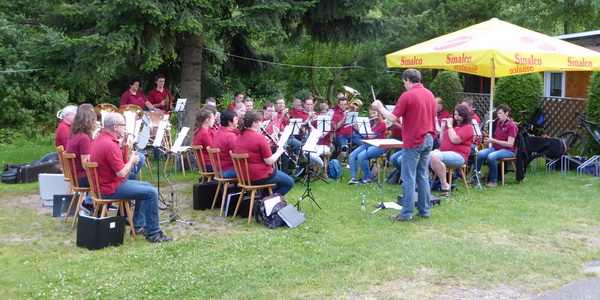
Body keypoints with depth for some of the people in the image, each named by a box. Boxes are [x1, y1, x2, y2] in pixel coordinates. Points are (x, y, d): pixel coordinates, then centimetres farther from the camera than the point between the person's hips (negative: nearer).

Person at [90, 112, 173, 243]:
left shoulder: (101, 139, 9)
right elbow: (122, 173, -24)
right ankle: (153, 233, -6)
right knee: (151, 193, -13)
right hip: (111, 189, -11)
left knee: (147, 186, 21)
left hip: (106, 182, 11)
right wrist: (131, 161, -6)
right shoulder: (110, 145, -25)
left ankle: (138, 226, 25)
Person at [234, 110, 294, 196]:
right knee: (289, 183, 11)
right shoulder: (259, 138, -21)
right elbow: (269, 161, -18)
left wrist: (267, 143, 10)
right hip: (259, 177, -8)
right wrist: (279, 152, 0)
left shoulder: (240, 137, 3)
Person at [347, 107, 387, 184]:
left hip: (378, 146, -8)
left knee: (361, 156, -29)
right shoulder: (371, 123, 17)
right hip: (368, 144, 8)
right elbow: (364, 135, 12)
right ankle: (353, 178, -18)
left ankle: (368, 177, -13)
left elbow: (372, 136, -16)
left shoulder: (382, 123, -7)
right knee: (352, 156, -14)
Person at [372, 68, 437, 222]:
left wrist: (380, 107, 0)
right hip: (428, 139, 7)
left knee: (409, 178, -3)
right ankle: (424, 210, 17)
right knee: (423, 176, 13)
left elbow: (393, 118, -15)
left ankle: (406, 214, -1)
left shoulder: (407, 96, -14)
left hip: (413, 141, -7)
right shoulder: (430, 94, 9)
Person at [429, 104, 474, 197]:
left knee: (435, 157, -36)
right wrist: (443, 127, 14)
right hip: (442, 151, 7)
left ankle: (445, 186, -29)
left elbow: (455, 140, -16)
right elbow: (442, 141, 24)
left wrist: (450, 126, -4)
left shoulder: (468, 127, 0)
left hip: (458, 155, -7)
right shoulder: (452, 125, 24)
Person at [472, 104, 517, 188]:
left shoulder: (512, 126, -11)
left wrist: (493, 140, -17)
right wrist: (489, 139, -2)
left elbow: (510, 144, -17)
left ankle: (494, 181, -21)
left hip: (508, 150, -7)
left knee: (491, 156, -35)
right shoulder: (499, 123, 13)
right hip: (495, 148, 7)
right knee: (480, 154, -22)